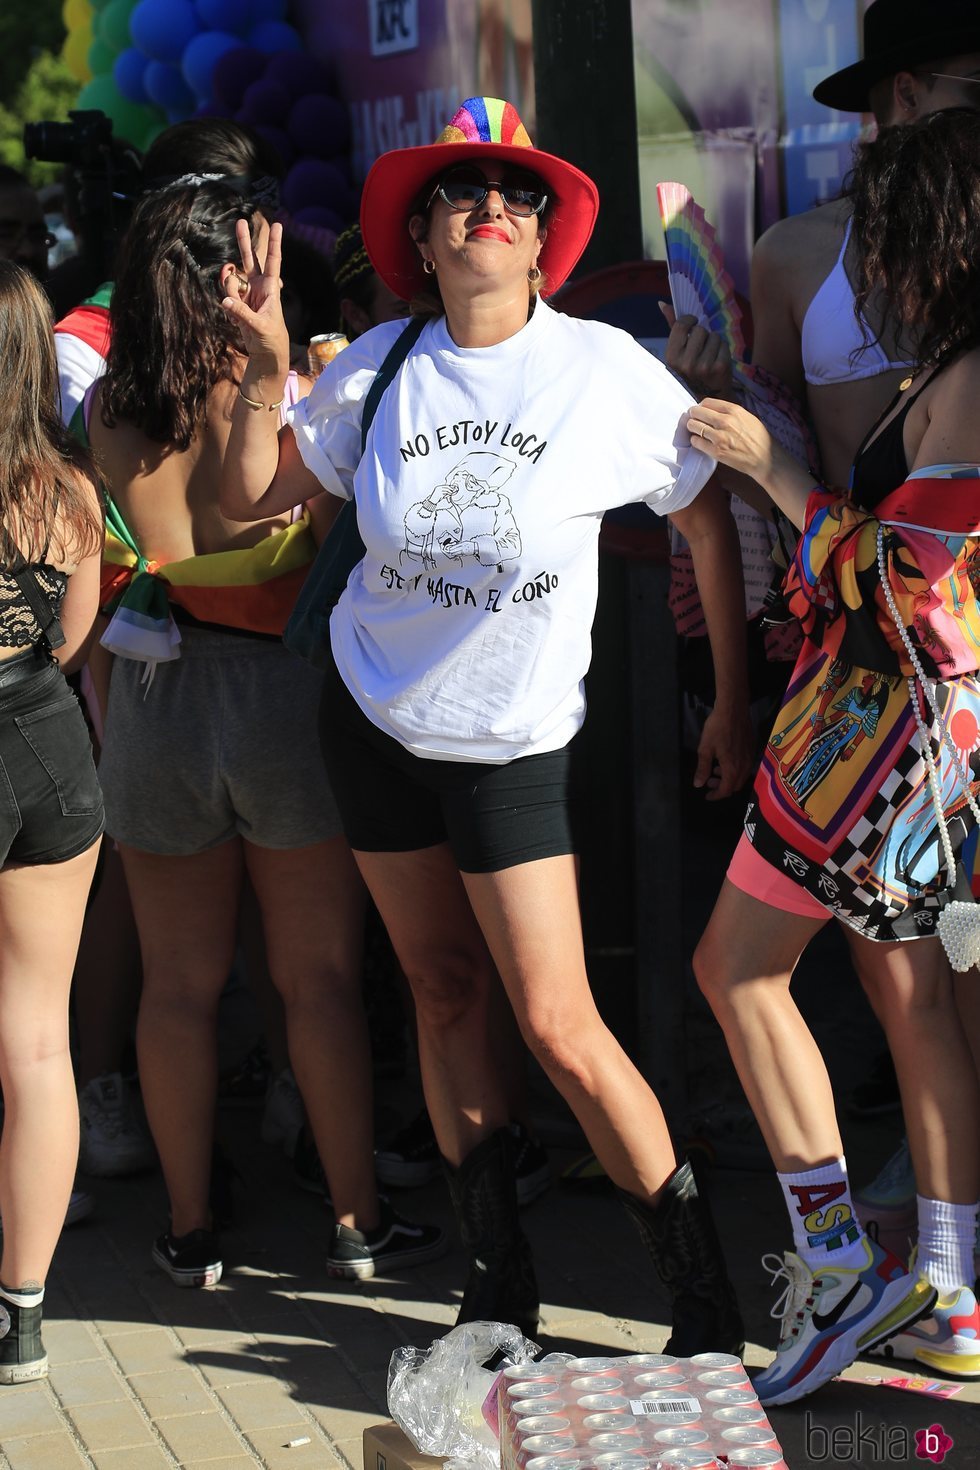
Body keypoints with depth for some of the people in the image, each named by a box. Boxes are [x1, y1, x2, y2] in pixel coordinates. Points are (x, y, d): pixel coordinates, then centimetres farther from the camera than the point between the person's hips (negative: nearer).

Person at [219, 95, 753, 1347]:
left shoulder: (604, 367, -11)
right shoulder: (380, 366, -4)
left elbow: (709, 519, -2)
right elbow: (252, 498, 5)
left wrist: (731, 705, -1)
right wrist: (268, 374, -11)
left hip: (511, 740, -3)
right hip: (372, 716, 4)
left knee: (559, 1027, -8)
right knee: (444, 994, 10)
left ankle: (704, 1301, 5)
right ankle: (498, 1285, 22)